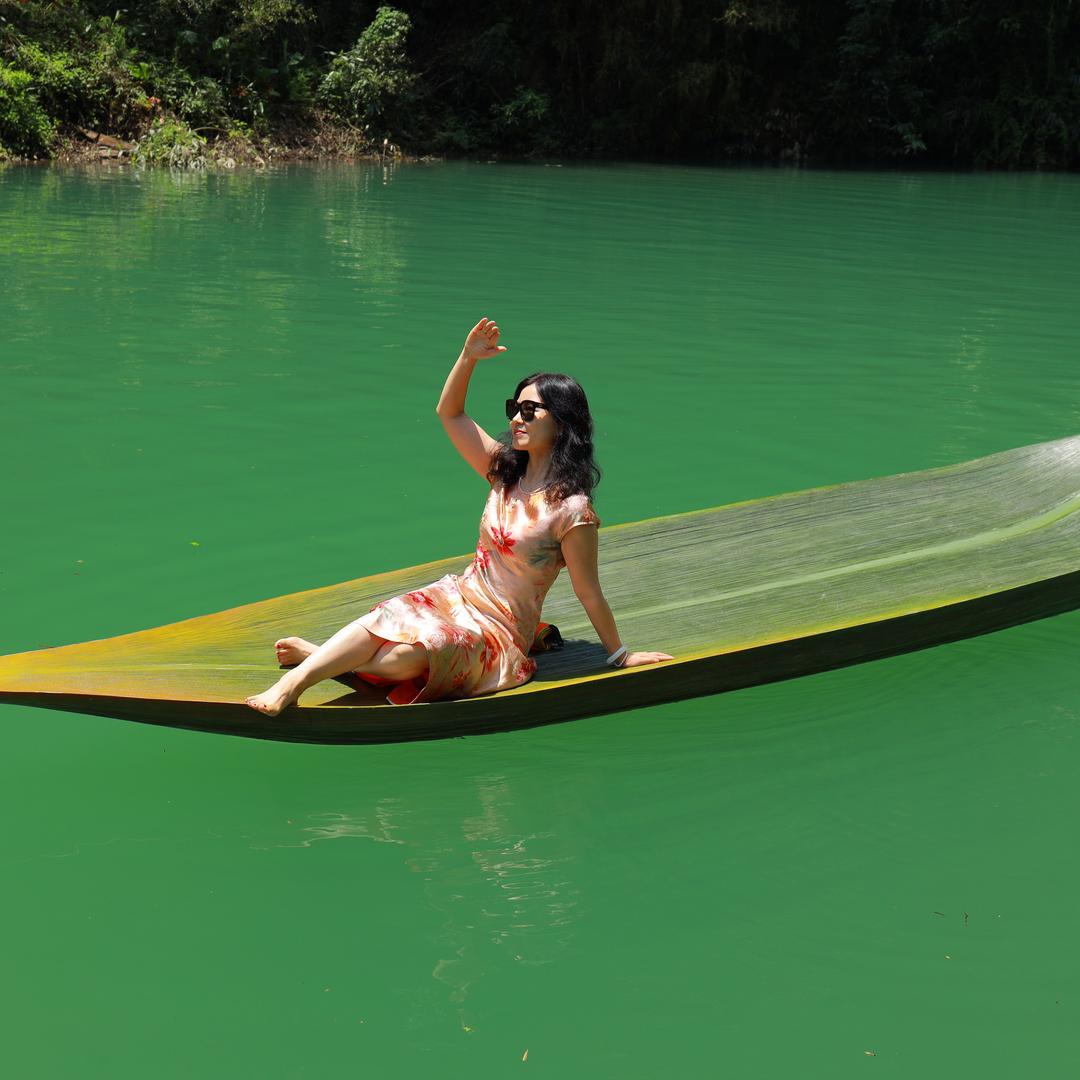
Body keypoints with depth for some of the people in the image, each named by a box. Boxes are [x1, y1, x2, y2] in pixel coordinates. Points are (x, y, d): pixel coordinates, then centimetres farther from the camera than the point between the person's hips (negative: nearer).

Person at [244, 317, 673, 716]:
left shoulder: (571, 509, -16)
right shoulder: (505, 470, 5)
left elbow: (588, 592, -9)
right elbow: (449, 413, 10)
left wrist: (619, 654, -3)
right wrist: (468, 358, -4)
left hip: (499, 633, -6)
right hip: (455, 596, 6)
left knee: (412, 652, -34)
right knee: (388, 618, -27)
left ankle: (317, 657, -24)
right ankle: (298, 677, -31)